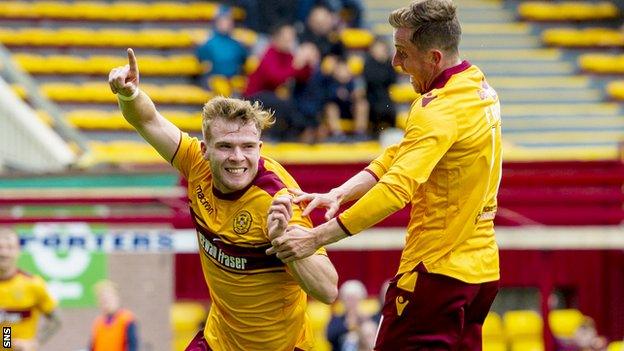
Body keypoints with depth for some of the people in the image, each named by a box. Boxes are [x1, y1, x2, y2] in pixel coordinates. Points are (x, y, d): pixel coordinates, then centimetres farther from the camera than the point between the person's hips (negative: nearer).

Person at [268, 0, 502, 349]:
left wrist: (316, 238, -27)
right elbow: (400, 155, 11)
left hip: (438, 268, -9)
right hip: (482, 267, 9)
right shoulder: (479, 86, 9)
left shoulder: (440, 110, -20)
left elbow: (395, 191, -28)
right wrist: (340, 194, 0)